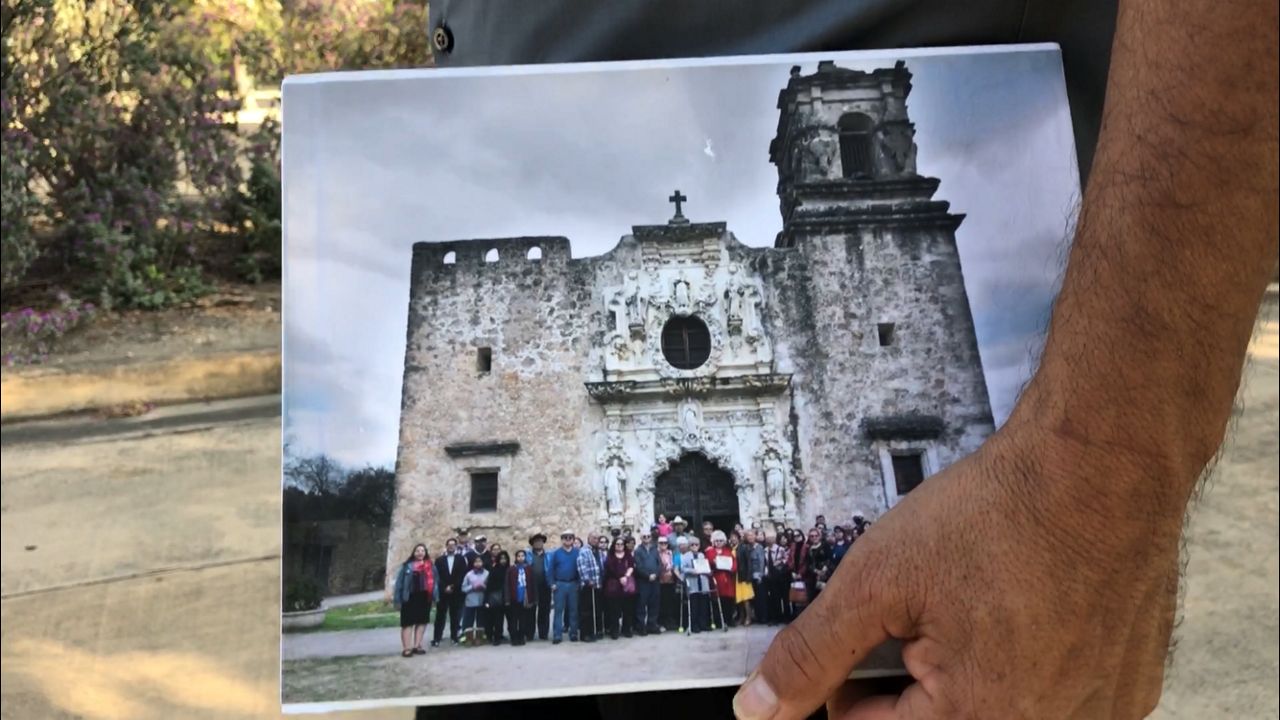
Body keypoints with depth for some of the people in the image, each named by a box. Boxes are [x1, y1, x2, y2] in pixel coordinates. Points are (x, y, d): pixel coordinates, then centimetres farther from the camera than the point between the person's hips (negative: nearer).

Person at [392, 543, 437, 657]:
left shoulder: (430, 566, 9)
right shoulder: (407, 566, -2)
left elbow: (434, 581, 10)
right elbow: (399, 582, -2)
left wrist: (434, 596, 1)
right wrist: (398, 599, -7)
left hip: (425, 597, 4)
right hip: (410, 598, -4)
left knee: (422, 621, 9)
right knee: (408, 622, -2)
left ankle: (417, 646, 17)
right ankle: (406, 648, -1)